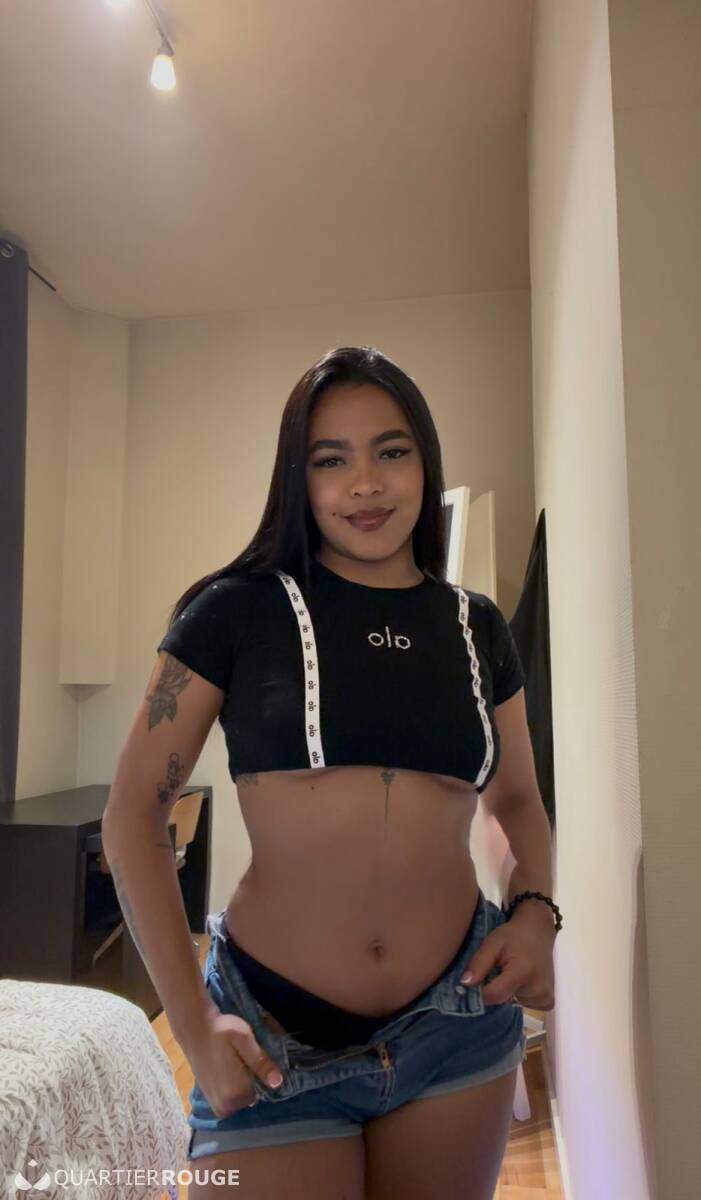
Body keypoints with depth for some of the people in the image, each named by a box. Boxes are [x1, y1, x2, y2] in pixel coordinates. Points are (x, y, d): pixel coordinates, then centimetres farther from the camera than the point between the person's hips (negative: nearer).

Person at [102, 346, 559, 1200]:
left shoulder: (476, 627, 2)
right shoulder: (238, 610, -8)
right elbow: (134, 815, -6)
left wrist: (535, 908, -4)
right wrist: (192, 1021, -10)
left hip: (461, 1024, 4)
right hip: (276, 1040, -3)